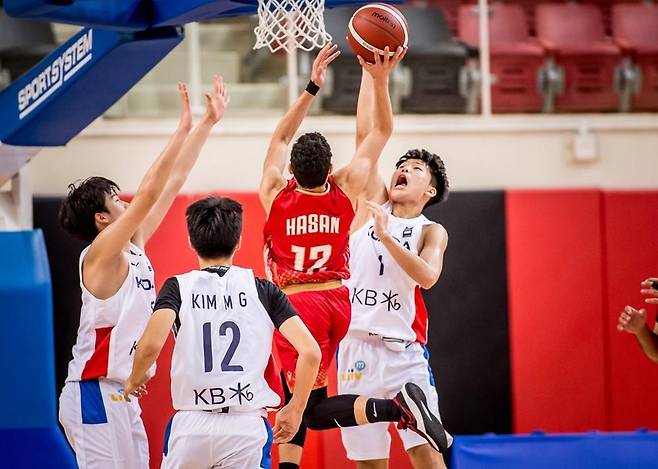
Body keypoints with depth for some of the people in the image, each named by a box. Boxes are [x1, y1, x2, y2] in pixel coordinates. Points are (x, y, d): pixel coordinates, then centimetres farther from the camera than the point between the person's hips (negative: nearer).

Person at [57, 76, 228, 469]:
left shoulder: (135, 247, 12)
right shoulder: (101, 254, -12)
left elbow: (172, 184, 14)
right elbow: (149, 192, -21)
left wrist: (208, 124, 14)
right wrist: (184, 129, -19)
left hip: (122, 394, 9)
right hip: (96, 394, -9)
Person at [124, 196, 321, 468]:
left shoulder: (178, 287, 3)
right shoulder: (263, 289, 6)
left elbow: (151, 345, -15)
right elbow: (310, 352, -4)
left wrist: (134, 380, 6)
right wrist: (295, 409, 8)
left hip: (192, 425, 0)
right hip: (247, 425, 0)